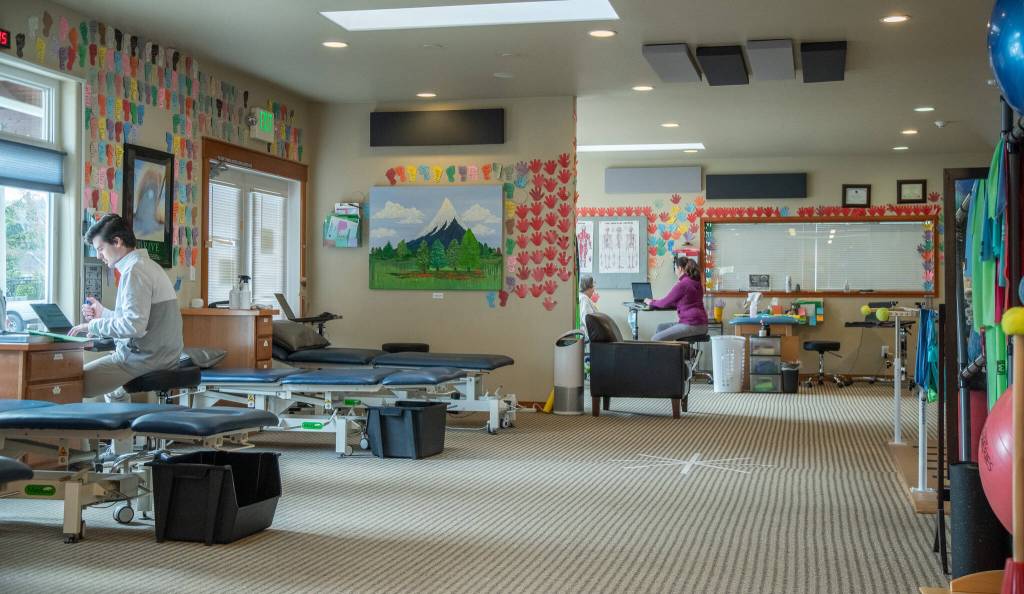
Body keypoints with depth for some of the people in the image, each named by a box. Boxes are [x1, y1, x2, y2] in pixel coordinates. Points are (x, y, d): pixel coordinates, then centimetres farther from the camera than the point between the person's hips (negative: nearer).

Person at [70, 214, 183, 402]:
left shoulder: (134, 270, -15)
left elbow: (134, 326, -24)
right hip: (163, 356, 11)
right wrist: (104, 313, 21)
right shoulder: (149, 266, 17)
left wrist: (93, 326, -14)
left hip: (145, 358, -11)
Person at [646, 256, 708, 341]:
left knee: (656, 339, -12)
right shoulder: (695, 282, 16)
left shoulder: (682, 284, -13)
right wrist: (656, 301, 24)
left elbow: (666, 302, -3)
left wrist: (651, 302, 15)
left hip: (692, 325, -10)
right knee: (661, 327, 19)